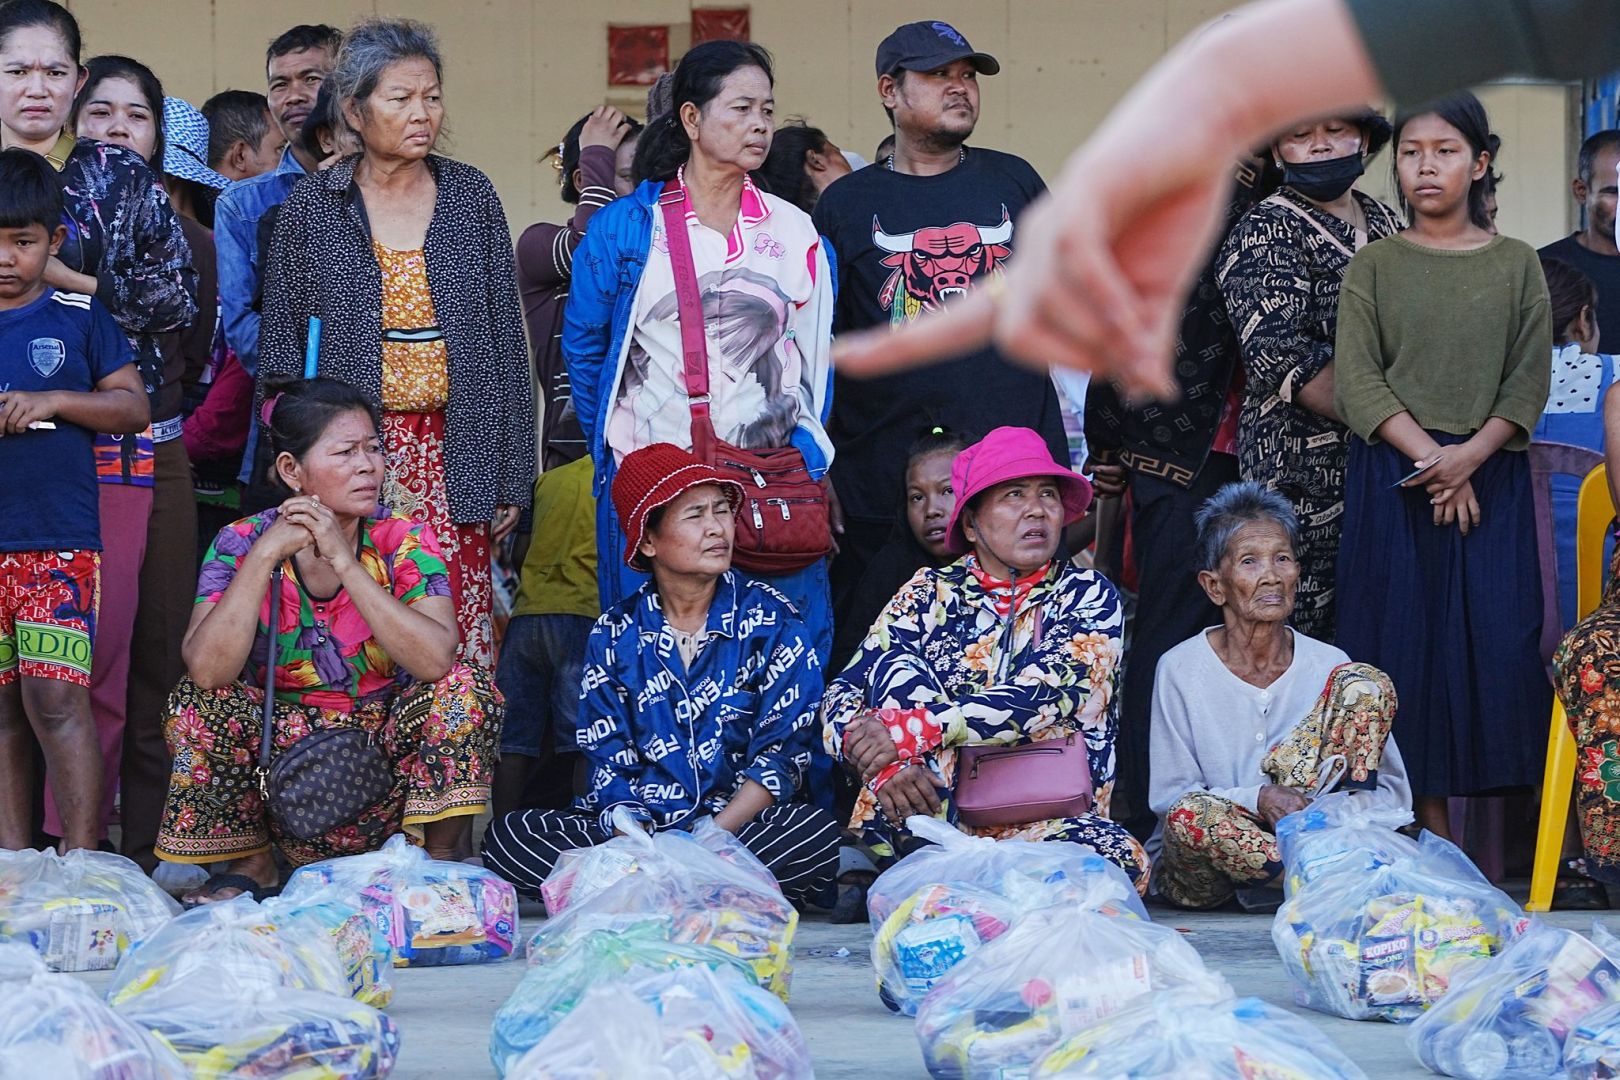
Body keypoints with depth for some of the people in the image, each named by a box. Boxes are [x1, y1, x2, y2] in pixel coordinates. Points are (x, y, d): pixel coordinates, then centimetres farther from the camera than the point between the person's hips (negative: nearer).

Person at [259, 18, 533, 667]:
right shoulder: (310, 210, 2)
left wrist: (511, 476, 5)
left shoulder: (470, 197, 7)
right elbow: (280, 350, 6)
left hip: (452, 458, 1)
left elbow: (506, 340, 8)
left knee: (460, 642, -5)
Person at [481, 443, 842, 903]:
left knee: (818, 835, -36)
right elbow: (609, 761, 3)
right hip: (642, 827, 2)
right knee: (509, 836, -22)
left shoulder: (772, 621, 2)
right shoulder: (615, 634, 7)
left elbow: (783, 750, -3)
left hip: (741, 825, -2)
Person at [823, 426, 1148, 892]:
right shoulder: (929, 593, 9)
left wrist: (908, 730, -23)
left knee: (1120, 860, -33)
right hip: (929, 813, 1)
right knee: (898, 665, -19)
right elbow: (843, 696, 0)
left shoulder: (1088, 595, 5)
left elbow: (1042, 698, -13)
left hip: (1045, 816, -1)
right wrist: (885, 765, -23)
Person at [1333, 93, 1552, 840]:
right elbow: (1357, 380, -3)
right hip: (1392, 479, 0)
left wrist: (1469, 455, -14)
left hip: (1492, 477, 1)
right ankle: (1431, 830, 1)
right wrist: (1427, 453, -14)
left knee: (1496, 638, -4)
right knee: (1403, 636, -3)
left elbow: (1530, 379, 1)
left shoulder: (1516, 265, 8)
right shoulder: (1373, 267, 6)